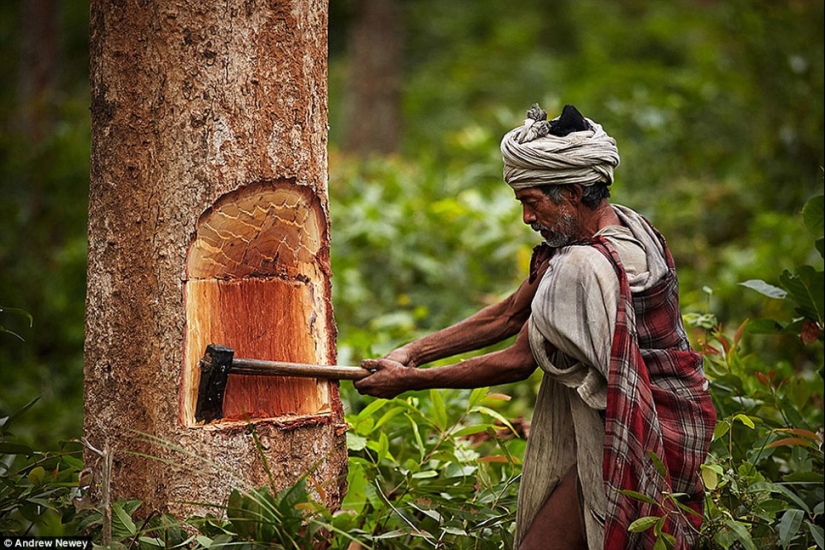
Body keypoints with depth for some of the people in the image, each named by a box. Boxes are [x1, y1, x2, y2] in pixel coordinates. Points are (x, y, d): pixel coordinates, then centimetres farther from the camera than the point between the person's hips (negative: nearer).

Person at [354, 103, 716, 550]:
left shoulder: (583, 267, -24)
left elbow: (518, 362, -16)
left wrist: (411, 380, -8)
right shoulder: (626, 226, 7)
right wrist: (413, 352, 3)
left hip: (629, 442, -10)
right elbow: (511, 314, 9)